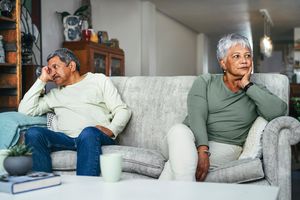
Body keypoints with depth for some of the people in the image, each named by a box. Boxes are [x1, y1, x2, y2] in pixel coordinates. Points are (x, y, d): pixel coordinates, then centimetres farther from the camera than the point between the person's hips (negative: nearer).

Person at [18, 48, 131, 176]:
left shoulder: (98, 80, 21)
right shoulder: (54, 94, 30)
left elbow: (122, 110, 10)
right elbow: (24, 111, 17)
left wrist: (110, 130, -11)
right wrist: (42, 80, 20)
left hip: (96, 136, -3)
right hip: (65, 139, 3)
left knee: (89, 132, -38)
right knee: (33, 133, -25)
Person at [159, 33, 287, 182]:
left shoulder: (257, 92, 15)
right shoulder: (205, 82, 11)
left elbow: (279, 111, -8)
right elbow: (197, 116, -6)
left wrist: (247, 85, -4)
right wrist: (202, 150, -24)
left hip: (225, 148, -1)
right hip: (194, 141, 1)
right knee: (179, 130, -37)